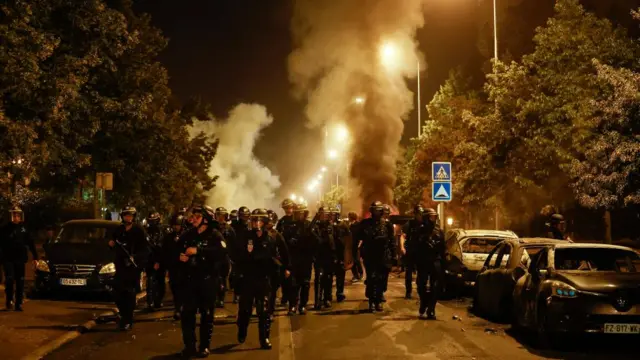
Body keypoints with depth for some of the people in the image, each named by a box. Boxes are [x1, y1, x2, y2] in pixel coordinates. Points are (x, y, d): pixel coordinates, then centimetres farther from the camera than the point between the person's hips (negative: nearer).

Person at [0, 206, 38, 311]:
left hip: (20, 259, 2)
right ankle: (9, 300, -3)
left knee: (20, 282, 4)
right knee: (9, 279, -16)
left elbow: (31, 244, 9)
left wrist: (35, 257, 5)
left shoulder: (24, 229, 7)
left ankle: (19, 304, 9)